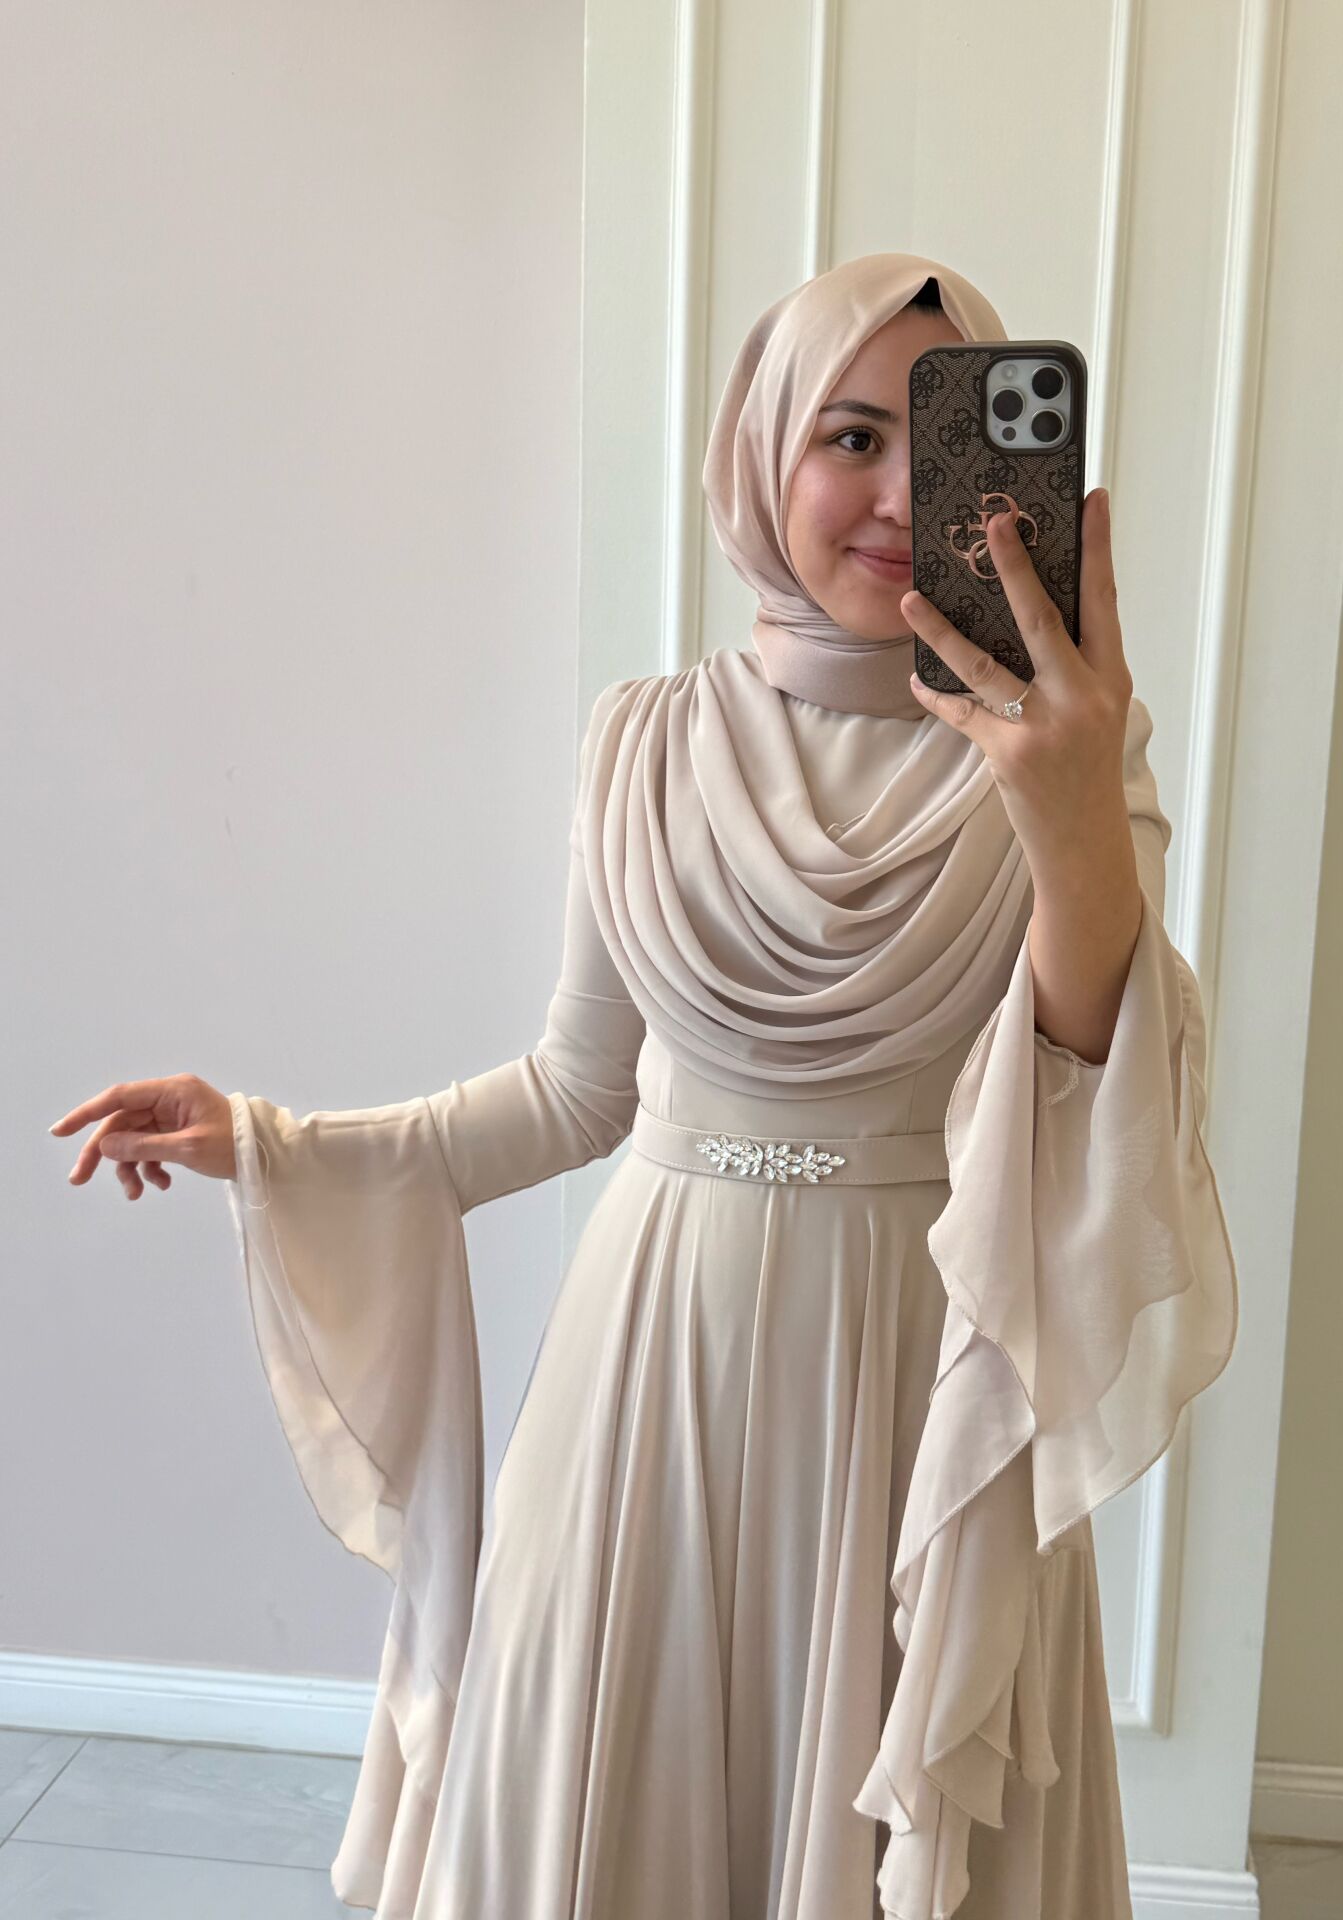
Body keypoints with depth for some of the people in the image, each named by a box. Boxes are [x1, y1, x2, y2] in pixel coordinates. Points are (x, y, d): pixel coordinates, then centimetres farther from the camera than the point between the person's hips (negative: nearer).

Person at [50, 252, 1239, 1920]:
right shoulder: (645, 747, -2)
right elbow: (585, 1087, 7)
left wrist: (1082, 839, -34)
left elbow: (1098, 1137, -17)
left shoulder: (1067, 749, -6)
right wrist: (273, 1146, 6)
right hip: (659, 1358, 2)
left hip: (928, 1384, -1)